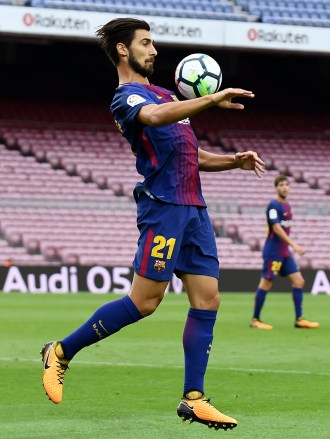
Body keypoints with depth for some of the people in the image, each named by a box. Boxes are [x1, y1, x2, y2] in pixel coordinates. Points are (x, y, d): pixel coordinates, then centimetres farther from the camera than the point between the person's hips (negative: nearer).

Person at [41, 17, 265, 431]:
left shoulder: (164, 94, 24)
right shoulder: (126, 97, -4)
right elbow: (155, 117, -29)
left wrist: (234, 160, 13)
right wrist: (212, 99, -31)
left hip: (194, 207, 8)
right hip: (163, 204, -8)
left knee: (207, 300, 1)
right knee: (144, 301, -9)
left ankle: (194, 399, 3)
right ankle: (61, 352, 6)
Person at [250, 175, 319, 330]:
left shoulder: (287, 206, 14)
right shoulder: (274, 205, -13)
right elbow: (276, 228, -22)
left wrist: (291, 246, 18)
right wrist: (294, 245, -26)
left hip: (284, 252, 9)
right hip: (273, 252, -9)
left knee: (299, 281, 2)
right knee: (266, 284, -4)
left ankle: (299, 319, 4)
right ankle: (255, 320, 4)